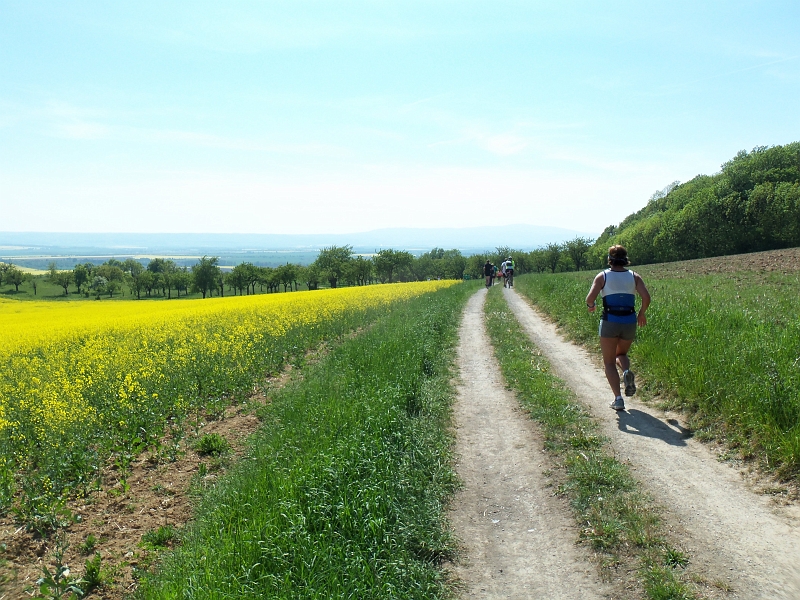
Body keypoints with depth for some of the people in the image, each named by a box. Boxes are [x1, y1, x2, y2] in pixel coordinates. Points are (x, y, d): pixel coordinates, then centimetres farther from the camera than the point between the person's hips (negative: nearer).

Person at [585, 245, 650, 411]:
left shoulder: (603, 276, -2)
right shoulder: (634, 276, 5)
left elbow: (590, 298, -13)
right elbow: (646, 297, -7)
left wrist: (591, 306, 9)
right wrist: (642, 313, 10)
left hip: (609, 321, -3)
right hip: (630, 322, 3)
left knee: (609, 362, 8)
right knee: (621, 354, 26)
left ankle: (618, 399, -5)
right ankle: (627, 372, -8)